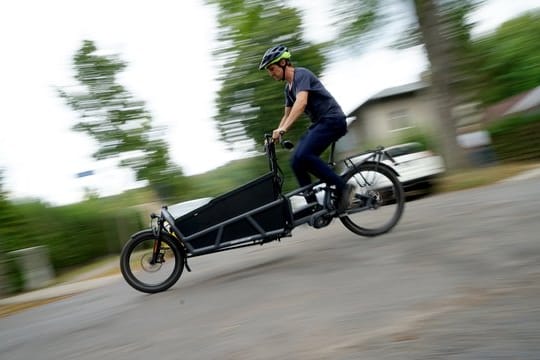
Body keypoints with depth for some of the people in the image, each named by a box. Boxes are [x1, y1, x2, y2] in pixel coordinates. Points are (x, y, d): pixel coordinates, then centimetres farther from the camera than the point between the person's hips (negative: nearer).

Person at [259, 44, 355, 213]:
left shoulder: (301, 74, -11)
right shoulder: (288, 87, 17)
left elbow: (301, 103, -28)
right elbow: (287, 115, 26)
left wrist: (282, 129, -36)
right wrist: (275, 135, 14)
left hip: (332, 120, -9)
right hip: (319, 123, 9)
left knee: (303, 156, -27)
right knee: (296, 162, -3)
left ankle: (343, 187, -18)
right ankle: (314, 206, 1)